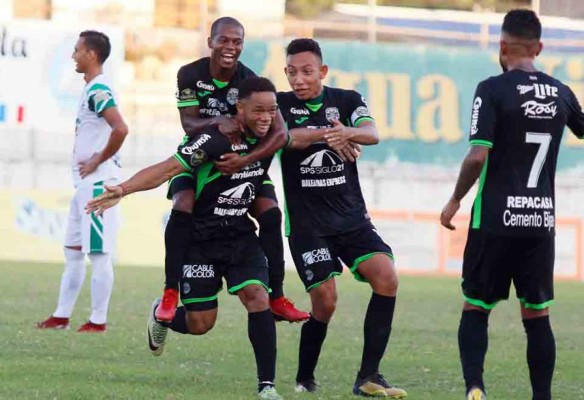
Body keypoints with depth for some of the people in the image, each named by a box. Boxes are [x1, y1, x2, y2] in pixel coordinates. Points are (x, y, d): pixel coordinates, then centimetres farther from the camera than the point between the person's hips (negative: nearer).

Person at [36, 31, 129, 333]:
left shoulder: (98, 91, -16)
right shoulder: (92, 89, 16)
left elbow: (120, 129, -29)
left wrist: (98, 162, -18)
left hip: (97, 183, -11)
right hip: (85, 183, 11)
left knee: (98, 252, -6)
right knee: (73, 250, 14)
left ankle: (98, 320, -2)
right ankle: (61, 316, 19)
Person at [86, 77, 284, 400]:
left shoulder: (271, 137, -5)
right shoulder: (216, 139, -24)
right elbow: (168, 168, -28)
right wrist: (123, 189, -38)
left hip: (241, 237, 4)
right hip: (199, 238, -4)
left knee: (258, 298, -17)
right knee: (200, 324, 0)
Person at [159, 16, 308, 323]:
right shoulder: (190, 75, -15)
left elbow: (279, 132, -25)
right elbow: (188, 124, -17)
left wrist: (245, 161, -39)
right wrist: (217, 122, -40)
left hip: (243, 159, 1)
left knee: (271, 214, -14)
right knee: (183, 209, -25)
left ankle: (276, 298, -5)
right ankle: (170, 294, -19)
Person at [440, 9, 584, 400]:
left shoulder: (493, 89, -9)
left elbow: (478, 157, -15)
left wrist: (455, 200, -2)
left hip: (495, 220, -3)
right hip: (542, 221, 3)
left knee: (475, 309, 6)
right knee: (538, 316, 10)